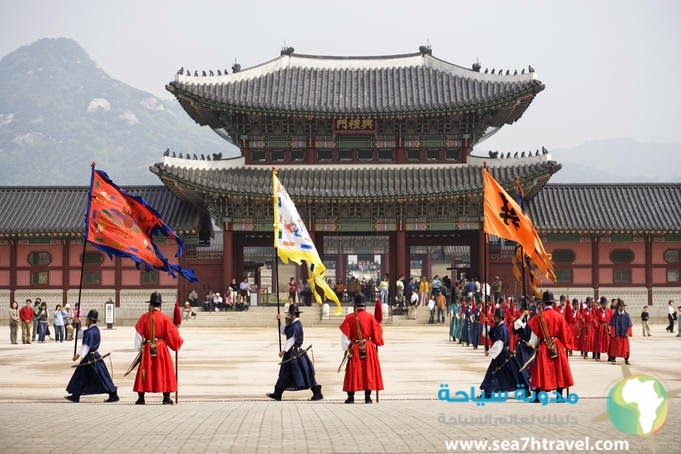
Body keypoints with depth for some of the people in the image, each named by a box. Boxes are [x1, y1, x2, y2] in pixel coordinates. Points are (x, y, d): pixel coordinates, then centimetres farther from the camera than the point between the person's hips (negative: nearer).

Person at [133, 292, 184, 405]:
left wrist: (139, 348, 9)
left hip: (147, 348, 1)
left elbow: (138, 334, 0)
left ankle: (141, 398, 7)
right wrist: (178, 341, 18)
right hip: (161, 348, -1)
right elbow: (172, 334, -1)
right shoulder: (165, 318, -5)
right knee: (165, 371, 5)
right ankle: (166, 398, 3)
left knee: (145, 372, 8)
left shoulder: (144, 317, -1)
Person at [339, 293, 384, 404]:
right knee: (368, 371, 6)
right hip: (369, 348, 0)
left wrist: (345, 348, 4)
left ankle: (351, 397, 6)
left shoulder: (349, 317, -4)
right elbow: (377, 333, 1)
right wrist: (377, 343, 19)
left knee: (353, 372, 7)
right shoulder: (370, 317, -4)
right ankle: (367, 397, 3)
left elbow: (345, 335, -4)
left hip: (354, 348, 0)